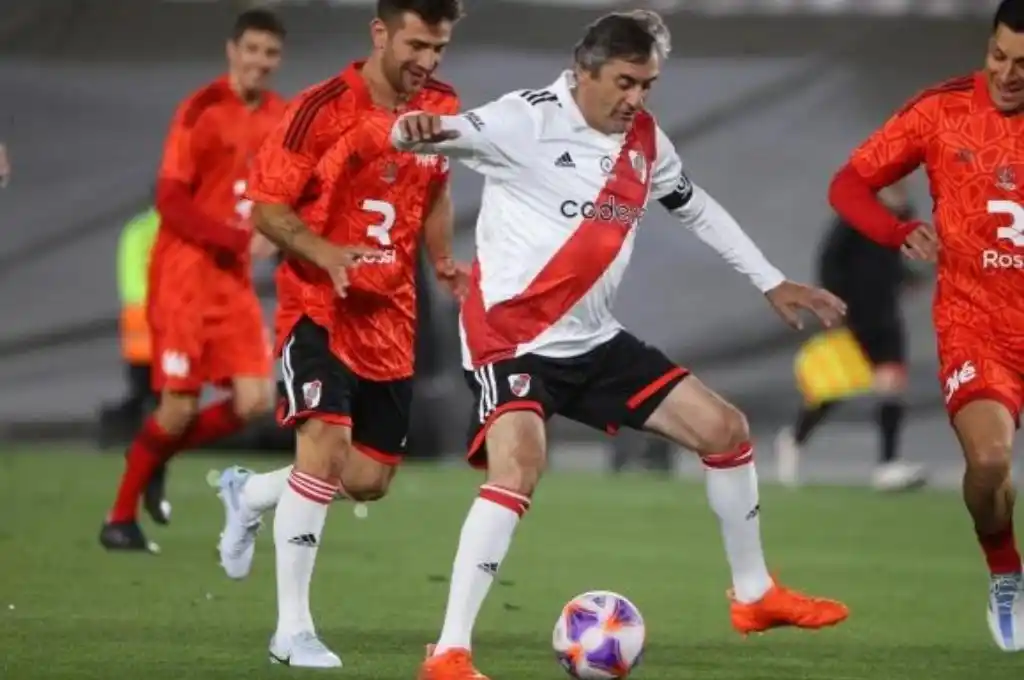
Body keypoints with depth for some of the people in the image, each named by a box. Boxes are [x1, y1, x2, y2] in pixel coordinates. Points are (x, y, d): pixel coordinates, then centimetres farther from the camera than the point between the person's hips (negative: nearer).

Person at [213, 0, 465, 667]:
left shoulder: (442, 108, 2)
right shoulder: (323, 108, -15)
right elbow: (267, 206, -11)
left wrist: (443, 262, 5)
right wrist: (328, 255, -27)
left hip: (390, 314, 6)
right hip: (319, 306, -6)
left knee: (369, 480, 6)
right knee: (326, 443, -22)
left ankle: (250, 494, 37)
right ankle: (293, 630, -14)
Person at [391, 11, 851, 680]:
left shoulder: (644, 138, 6)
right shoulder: (531, 119, -15)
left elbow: (696, 206, 23)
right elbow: (451, 134, -30)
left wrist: (771, 282, 26)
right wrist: (419, 129, -55)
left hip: (594, 340, 8)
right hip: (512, 336, -8)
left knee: (725, 429, 9)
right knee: (519, 468, -30)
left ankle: (754, 594, 30)